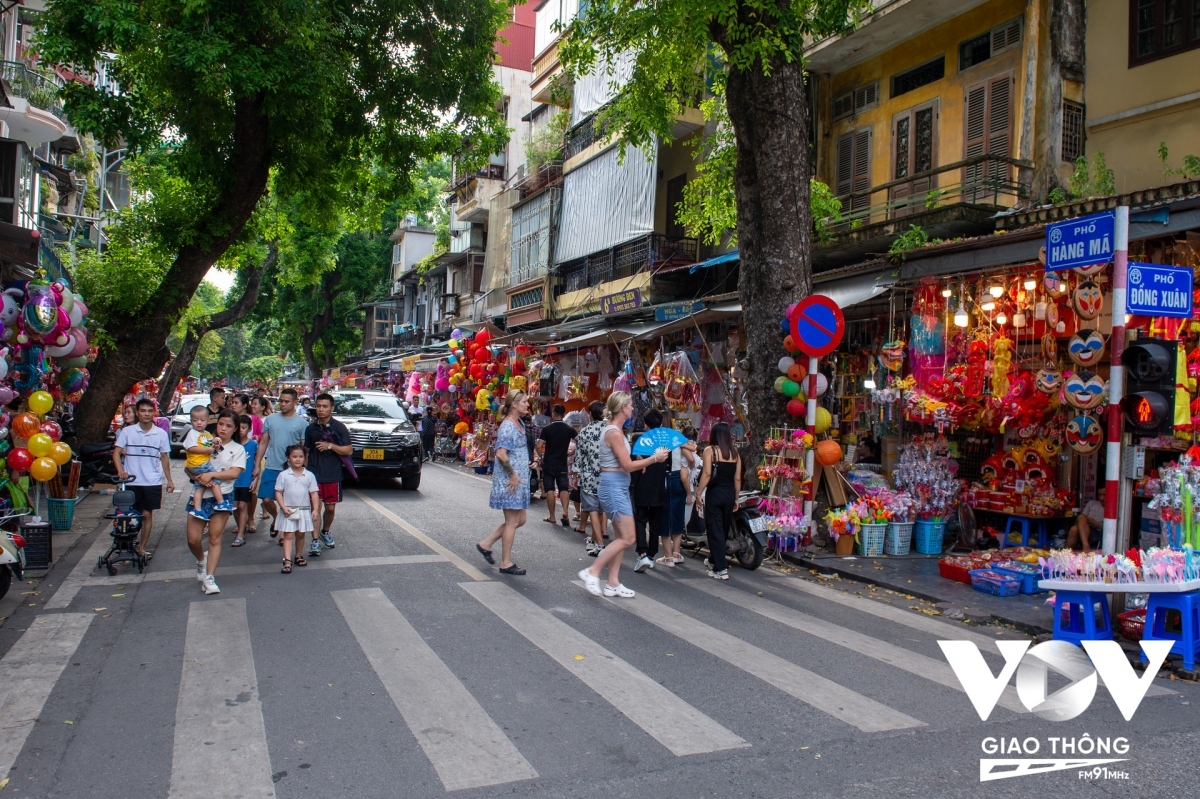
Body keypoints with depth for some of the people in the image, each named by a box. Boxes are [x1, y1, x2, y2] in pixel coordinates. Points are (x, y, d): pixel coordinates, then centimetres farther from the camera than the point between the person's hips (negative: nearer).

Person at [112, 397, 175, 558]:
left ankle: (142, 548, 15)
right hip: (131, 481, -1)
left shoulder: (161, 433, 2)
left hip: (152, 482, 1)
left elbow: (164, 457, 9)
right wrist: (120, 470, -20)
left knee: (147, 514, 5)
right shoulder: (127, 431, -2)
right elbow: (117, 452, -2)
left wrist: (169, 480, 8)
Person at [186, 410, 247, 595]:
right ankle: (201, 560, 31)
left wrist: (211, 474, -22)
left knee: (215, 538, -2)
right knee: (193, 540, 0)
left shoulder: (238, 449, 2)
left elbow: (235, 472, -11)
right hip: (200, 495, 2)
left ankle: (209, 578, 2)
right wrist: (200, 479, -12)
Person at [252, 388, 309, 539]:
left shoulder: (302, 423, -2)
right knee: (267, 500, -2)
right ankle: (276, 518, 29)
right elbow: (263, 443, 8)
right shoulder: (271, 419, 5)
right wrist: (257, 465, 5)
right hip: (271, 467, 2)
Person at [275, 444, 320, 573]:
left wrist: (315, 510, -5)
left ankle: (299, 556, 31)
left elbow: (314, 493, 2)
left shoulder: (309, 475, 1)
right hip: (288, 511, -2)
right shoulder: (283, 475, -2)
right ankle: (287, 561, -10)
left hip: (304, 510, 2)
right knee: (288, 535, -5)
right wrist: (283, 507, -13)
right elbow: (278, 492, -3)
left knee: (300, 534, 14)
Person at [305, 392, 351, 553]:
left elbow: (348, 450, -6)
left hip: (333, 475, -1)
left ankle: (325, 532, 34)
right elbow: (306, 450, 15)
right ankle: (315, 540, 0)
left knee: (330, 508, 9)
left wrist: (330, 446, -17)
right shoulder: (310, 428, 7)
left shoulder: (339, 427, -3)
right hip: (314, 474, 1)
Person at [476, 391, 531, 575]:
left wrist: (526, 465, 14)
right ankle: (506, 563, 10)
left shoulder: (520, 424, 13)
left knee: (520, 520, 14)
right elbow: (501, 454, -25)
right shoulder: (507, 426, -16)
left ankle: (486, 544, 25)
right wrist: (513, 475, -20)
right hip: (509, 481, -9)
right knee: (512, 521, -1)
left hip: (519, 480, 10)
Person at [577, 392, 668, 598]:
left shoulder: (615, 430, 13)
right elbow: (627, 465, -18)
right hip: (614, 487, -10)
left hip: (619, 487, 10)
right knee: (627, 538, -8)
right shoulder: (614, 432, -16)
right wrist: (654, 458, -10)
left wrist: (643, 461, 6)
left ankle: (612, 583, 15)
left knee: (621, 537, 11)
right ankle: (592, 572, -3)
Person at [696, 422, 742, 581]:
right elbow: (737, 478, 6)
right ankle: (713, 560, 37)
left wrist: (699, 494, -10)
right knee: (724, 530, 18)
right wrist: (736, 499, 15)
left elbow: (707, 474, -15)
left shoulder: (710, 450, -6)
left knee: (715, 531, 0)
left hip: (714, 493, -5)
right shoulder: (735, 453, 6)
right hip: (729, 494, 5)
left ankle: (721, 569, -3)